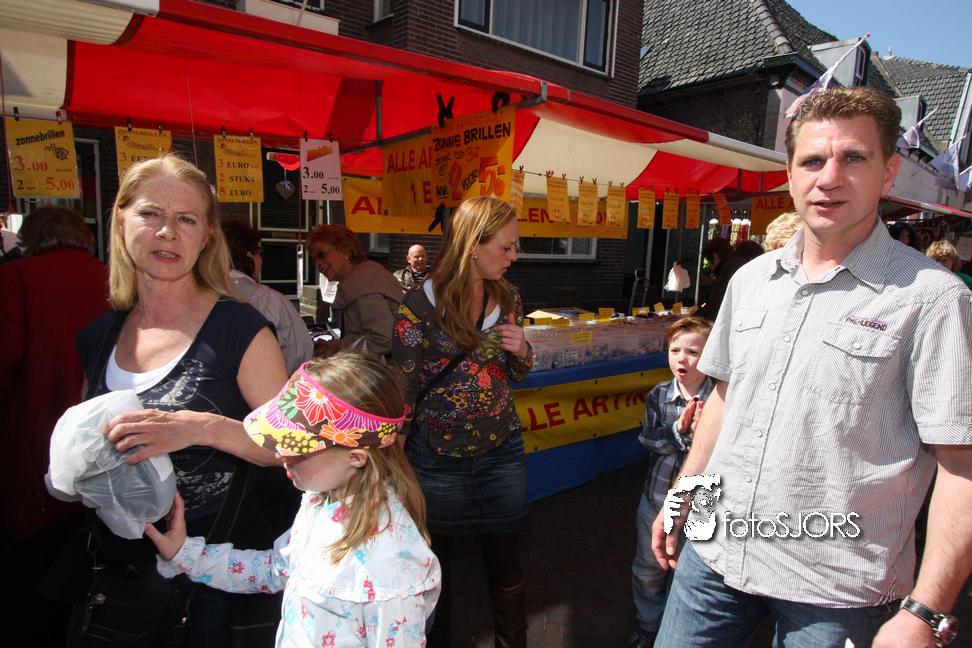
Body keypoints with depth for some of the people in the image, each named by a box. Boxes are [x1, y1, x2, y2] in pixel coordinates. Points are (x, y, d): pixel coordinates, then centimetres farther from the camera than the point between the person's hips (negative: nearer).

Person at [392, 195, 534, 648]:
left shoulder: (507, 297, 0)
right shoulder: (421, 303, -14)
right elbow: (403, 389, -9)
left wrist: (521, 350, -9)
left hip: (501, 450, 3)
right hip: (437, 455, -3)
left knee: (505, 563, 15)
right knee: (433, 564, 17)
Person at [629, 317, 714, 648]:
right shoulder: (659, 394, -4)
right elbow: (648, 437, -10)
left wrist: (702, 433, -35)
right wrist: (678, 429, -25)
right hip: (657, 498, 3)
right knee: (648, 568, 20)